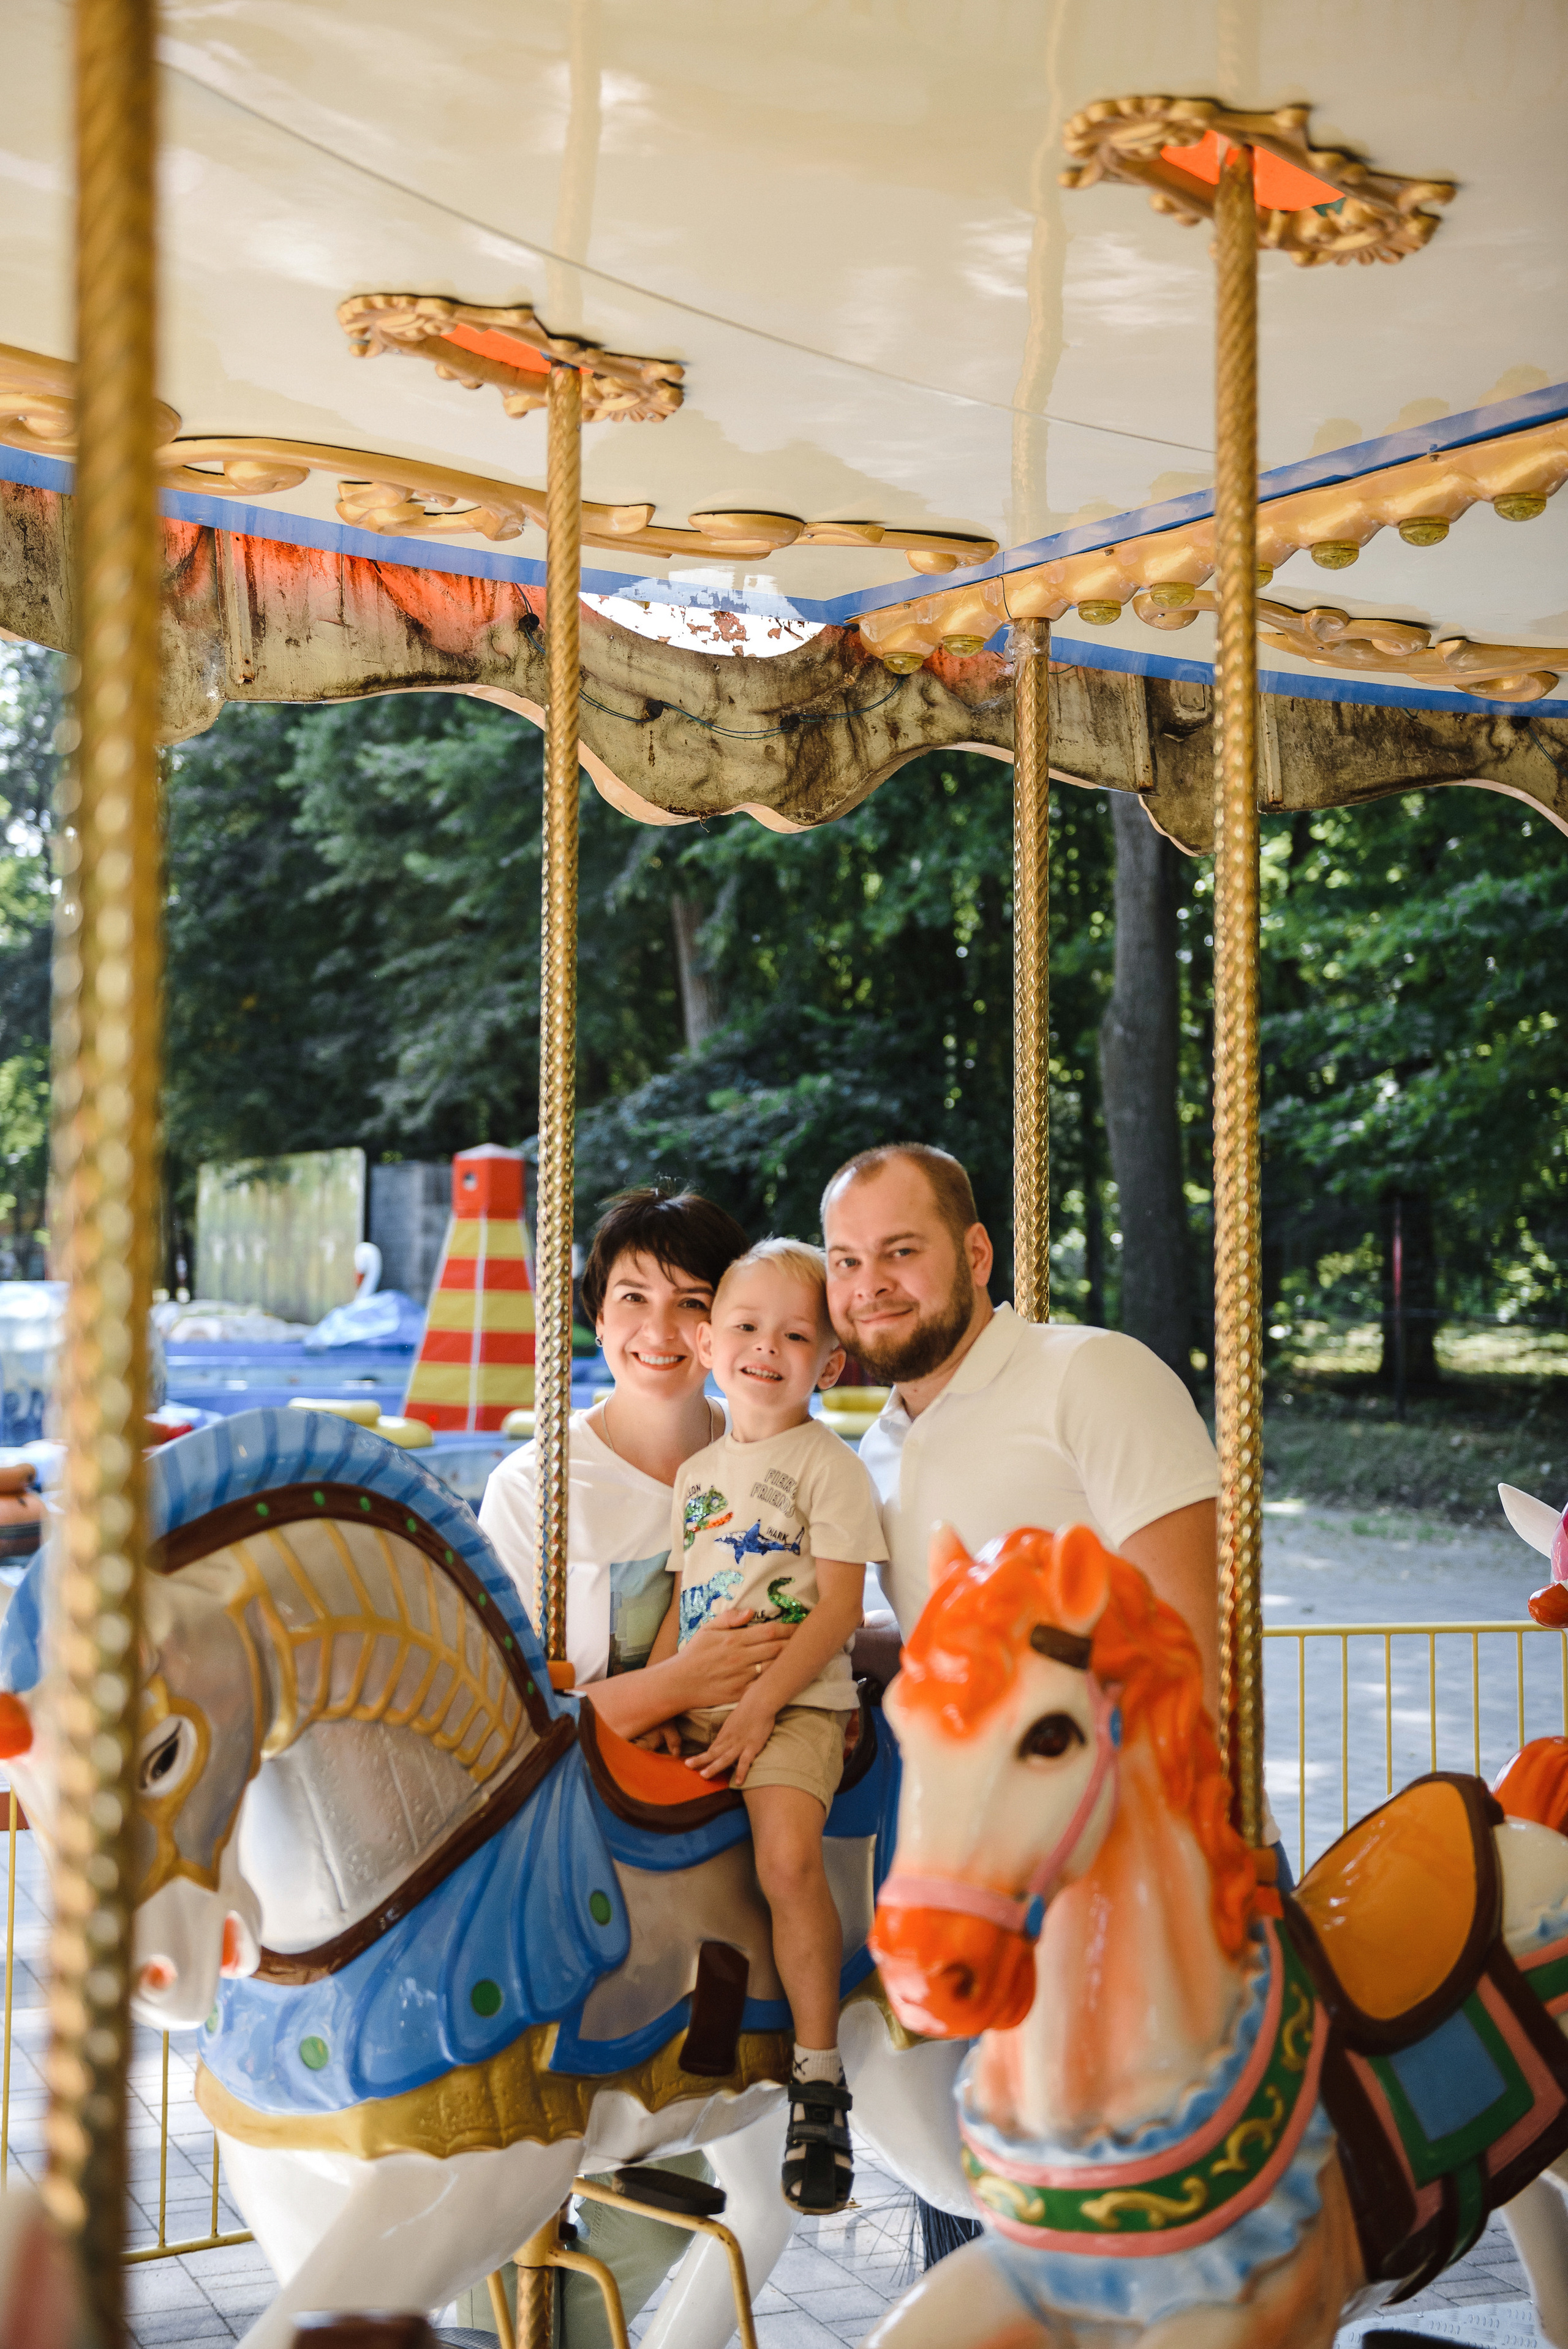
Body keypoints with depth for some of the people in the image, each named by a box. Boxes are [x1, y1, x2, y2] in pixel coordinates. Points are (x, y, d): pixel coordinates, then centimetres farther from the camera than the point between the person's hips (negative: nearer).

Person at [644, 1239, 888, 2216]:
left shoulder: (830, 1466, -2)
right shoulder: (699, 1472, 17)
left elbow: (839, 1609, -9)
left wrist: (761, 1705, -16)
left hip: (797, 1702, -7)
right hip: (697, 1706, 7)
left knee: (789, 1857, -28)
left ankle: (819, 2077, -15)